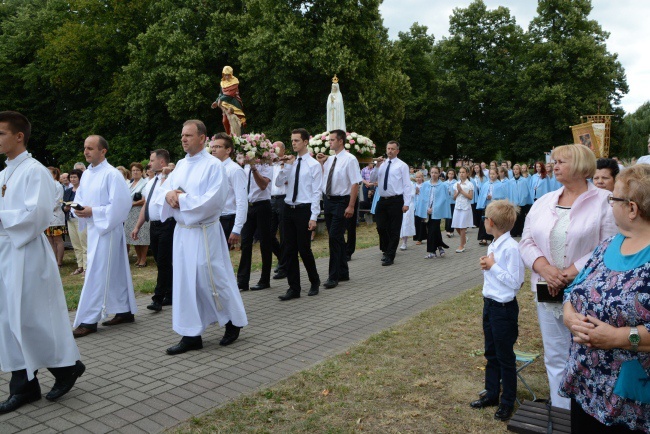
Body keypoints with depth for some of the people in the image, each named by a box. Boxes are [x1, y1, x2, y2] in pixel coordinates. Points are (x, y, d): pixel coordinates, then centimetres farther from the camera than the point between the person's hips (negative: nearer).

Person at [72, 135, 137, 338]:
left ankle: (88, 320, 0)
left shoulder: (112, 174, -13)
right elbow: (79, 199, 19)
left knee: (97, 273, -6)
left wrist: (93, 211, -18)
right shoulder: (86, 174, 12)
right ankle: (125, 311, 23)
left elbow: (121, 204, -18)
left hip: (107, 228, -8)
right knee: (115, 273, 13)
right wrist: (79, 209, -3)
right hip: (93, 228, 8)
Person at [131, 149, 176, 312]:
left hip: (167, 225, -9)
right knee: (162, 262, 13)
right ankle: (169, 296, 22)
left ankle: (158, 299, -1)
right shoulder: (151, 182, 17)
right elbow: (145, 205, 20)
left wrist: (165, 176, -25)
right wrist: (137, 227, 19)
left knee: (163, 262, -6)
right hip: (153, 226, 9)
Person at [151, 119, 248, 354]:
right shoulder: (181, 165, 12)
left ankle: (234, 322, 23)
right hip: (181, 231, 7)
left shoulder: (213, 165, -10)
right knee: (185, 281, 9)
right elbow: (162, 191, 12)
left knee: (211, 279, 0)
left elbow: (212, 201, -19)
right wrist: (169, 194, -11)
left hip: (205, 232, -7)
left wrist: (181, 199, -13)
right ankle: (191, 335, 18)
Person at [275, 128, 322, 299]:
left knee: (304, 248, 0)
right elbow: (278, 182, 4)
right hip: (289, 208, 5)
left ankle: (314, 281, 25)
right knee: (289, 250, 6)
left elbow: (316, 192, -9)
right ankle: (294, 288, 16)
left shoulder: (314, 165, -5)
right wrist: (287, 166, -8)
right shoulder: (291, 162, 10)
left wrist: (313, 217, -14)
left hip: (304, 209, -5)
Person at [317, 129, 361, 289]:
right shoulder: (329, 159, 10)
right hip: (328, 201, 7)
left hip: (341, 202, -7)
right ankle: (343, 273, 25)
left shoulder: (349, 159, -11)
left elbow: (355, 184, -15)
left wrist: (351, 206, -19)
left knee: (335, 237, -10)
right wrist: (320, 162, 5)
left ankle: (333, 276, -2)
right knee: (337, 238, 13)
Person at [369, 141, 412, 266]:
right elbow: (372, 179, 8)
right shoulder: (382, 164, 12)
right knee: (381, 228, 8)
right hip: (382, 200, 5)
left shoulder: (402, 165, -2)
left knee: (394, 230, 0)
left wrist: (406, 203, -12)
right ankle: (386, 251, 29)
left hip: (396, 201, -5)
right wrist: (377, 166, -5)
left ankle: (390, 257, 8)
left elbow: (407, 185, -5)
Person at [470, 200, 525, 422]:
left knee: (505, 357, 7)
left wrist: (493, 266, -19)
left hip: (504, 308, -9)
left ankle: (507, 402, 23)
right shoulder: (494, 245, 6)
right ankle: (492, 393, 35)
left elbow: (514, 281, -24)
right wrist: (486, 265, -2)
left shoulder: (511, 248, -22)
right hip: (489, 303, 9)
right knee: (491, 353, 20)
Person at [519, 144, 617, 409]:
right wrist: (545, 268, -10)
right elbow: (527, 241, 7)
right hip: (548, 291, 5)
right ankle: (560, 412, 26)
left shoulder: (604, 202, -5)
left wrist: (570, 274, -18)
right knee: (555, 357, 13)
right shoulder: (544, 202, 11)